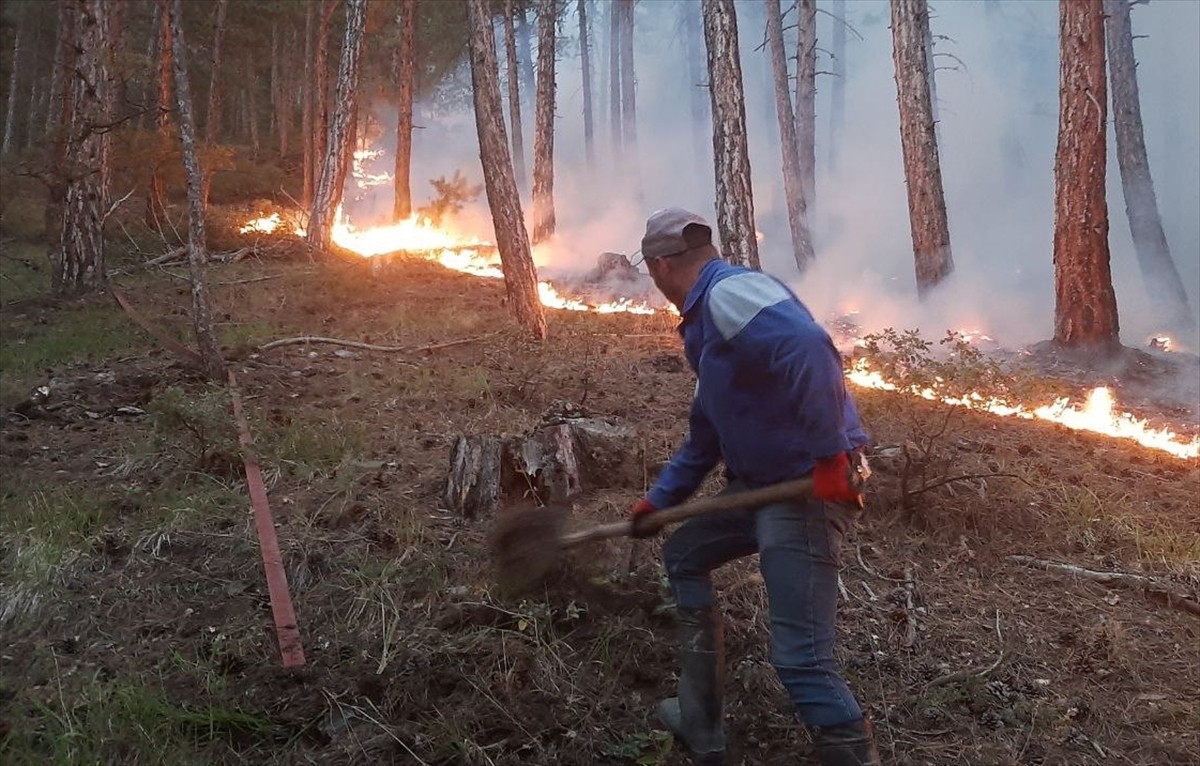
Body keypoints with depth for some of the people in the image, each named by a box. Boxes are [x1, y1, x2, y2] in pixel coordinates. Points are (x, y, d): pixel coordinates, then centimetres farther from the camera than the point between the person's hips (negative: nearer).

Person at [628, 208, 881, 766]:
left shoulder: (729, 293, -16)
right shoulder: (706, 319, 18)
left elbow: (809, 349, -35)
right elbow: (706, 433, 28)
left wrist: (830, 455, -31)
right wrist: (659, 500, 33)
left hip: (810, 487, -11)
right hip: (762, 483, 11)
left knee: (800, 659, -14)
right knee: (683, 556, 24)